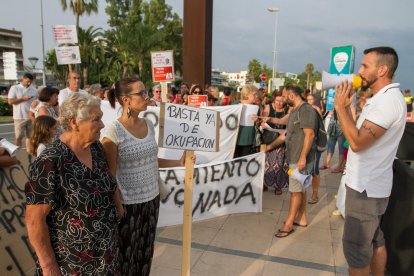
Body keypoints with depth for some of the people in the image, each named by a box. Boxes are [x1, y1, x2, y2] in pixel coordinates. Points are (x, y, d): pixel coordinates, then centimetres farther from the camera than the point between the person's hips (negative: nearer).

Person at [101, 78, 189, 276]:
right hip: (128, 203, -6)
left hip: (152, 199, 6)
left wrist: (178, 162, 5)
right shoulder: (113, 131, -17)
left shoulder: (148, 124, 3)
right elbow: (110, 174, -14)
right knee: (126, 257, 13)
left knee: (145, 253, 20)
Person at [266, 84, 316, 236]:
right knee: (300, 188, 16)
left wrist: (302, 158, -25)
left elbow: (310, 135, -22)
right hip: (294, 157, 9)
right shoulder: (294, 111, 14)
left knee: (296, 190, -2)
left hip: (301, 158, -9)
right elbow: (287, 133, 21)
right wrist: (271, 146, 21)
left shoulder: (306, 110, -16)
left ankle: (288, 224, 7)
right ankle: (302, 218, 28)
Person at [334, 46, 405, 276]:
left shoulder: (388, 100, -21)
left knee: (356, 246, 0)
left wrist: (340, 106, -21)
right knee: (375, 240, 21)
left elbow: (357, 142, -26)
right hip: (369, 184, 10)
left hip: (366, 187, -10)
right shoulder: (383, 98, 12)